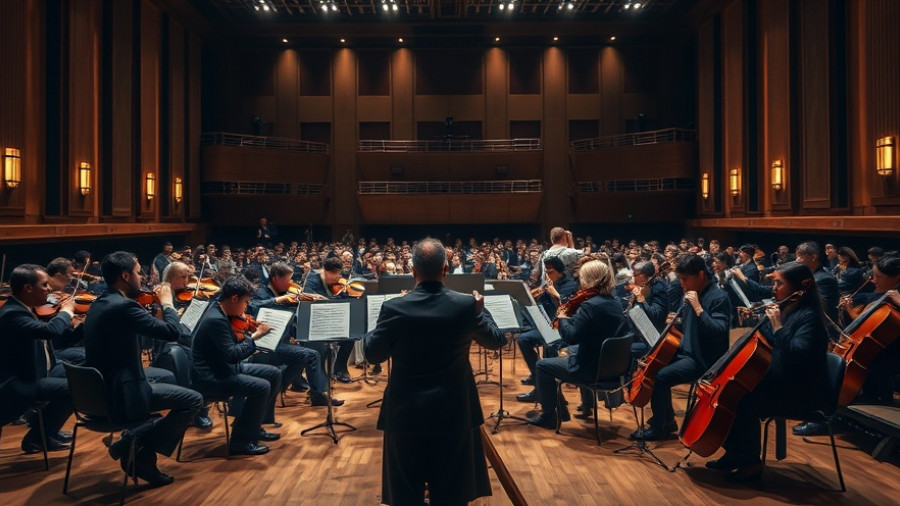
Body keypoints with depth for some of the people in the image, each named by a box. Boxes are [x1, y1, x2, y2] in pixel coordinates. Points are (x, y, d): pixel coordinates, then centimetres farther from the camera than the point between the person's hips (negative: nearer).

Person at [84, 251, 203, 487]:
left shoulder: (98, 304, 10)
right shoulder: (124, 306, -20)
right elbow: (173, 332, -22)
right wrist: (167, 302, -6)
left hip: (100, 391, 10)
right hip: (121, 394, -10)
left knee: (165, 379, 29)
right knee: (193, 400, -3)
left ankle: (135, 442, 18)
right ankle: (143, 455, -1)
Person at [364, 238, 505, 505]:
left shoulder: (394, 308, -12)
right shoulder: (466, 305, -11)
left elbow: (373, 355, -1)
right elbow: (496, 340, 6)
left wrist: (379, 326, 16)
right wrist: (481, 310, 22)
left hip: (406, 413, 0)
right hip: (453, 413, 0)